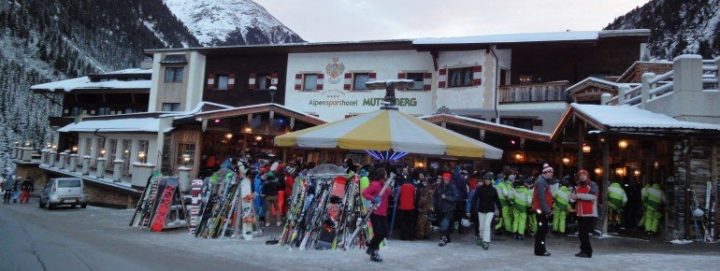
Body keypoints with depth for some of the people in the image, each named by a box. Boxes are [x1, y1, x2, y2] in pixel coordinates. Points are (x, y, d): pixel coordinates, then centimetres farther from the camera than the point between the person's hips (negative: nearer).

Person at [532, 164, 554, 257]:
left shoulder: (545, 182, 18)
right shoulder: (541, 182, -15)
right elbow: (541, 198, -22)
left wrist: (548, 209, 18)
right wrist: (546, 210, -23)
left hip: (543, 210, 10)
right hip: (541, 210, -10)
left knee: (543, 230, 13)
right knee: (542, 230, -6)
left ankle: (541, 249, 19)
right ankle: (540, 250, -2)